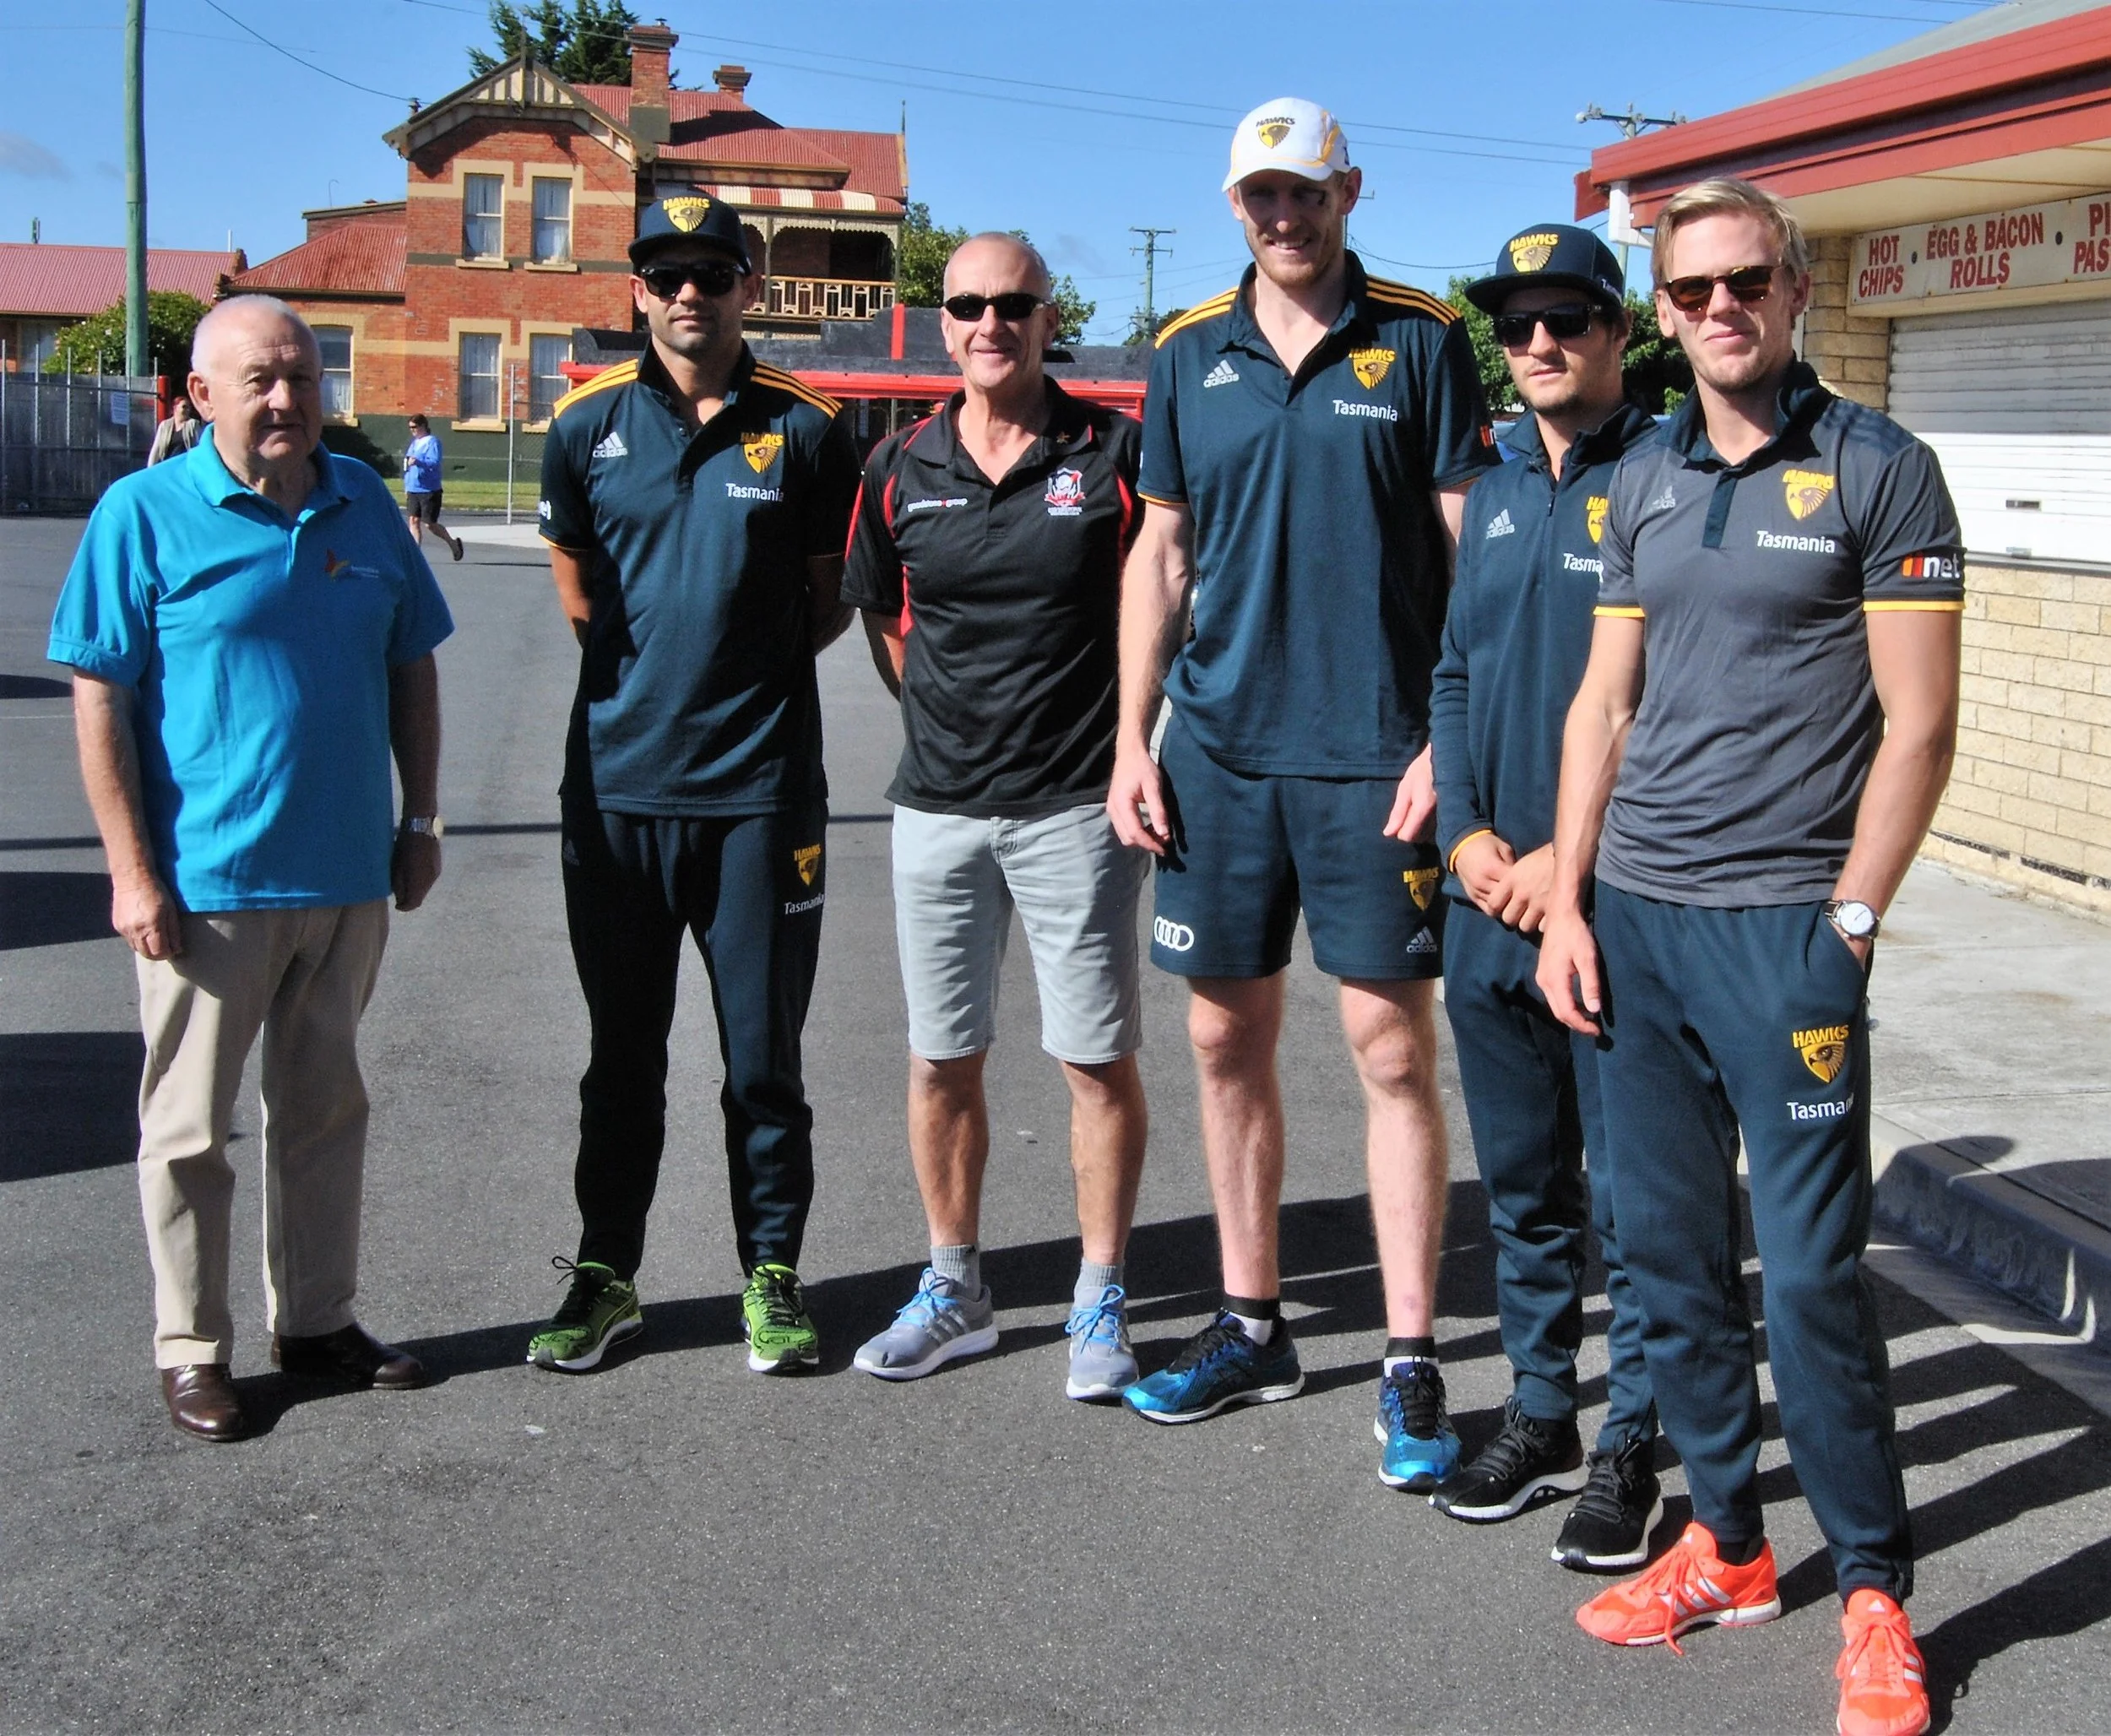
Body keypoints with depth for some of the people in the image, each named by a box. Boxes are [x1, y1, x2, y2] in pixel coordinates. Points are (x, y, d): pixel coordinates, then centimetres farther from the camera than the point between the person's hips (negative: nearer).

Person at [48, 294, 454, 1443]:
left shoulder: (363, 504, 5)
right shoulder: (145, 513, -8)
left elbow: (411, 668, 13)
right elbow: (98, 699, -9)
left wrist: (420, 819, 10)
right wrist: (131, 870, -13)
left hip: (348, 875, 5)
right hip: (207, 881, -5)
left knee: (325, 1109, 16)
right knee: (190, 1126, 5)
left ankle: (316, 1319, 30)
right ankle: (192, 1349, 18)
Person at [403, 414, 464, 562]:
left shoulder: (432, 442, -9)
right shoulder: (414, 442, 16)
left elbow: (435, 462, -23)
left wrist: (418, 462, -40)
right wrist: (407, 486, 24)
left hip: (429, 490, -7)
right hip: (413, 490, 7)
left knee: (430, 524, -2)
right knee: (414, 521, 0)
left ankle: (453, 543, 21)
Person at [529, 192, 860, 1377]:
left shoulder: (806, 428, 0)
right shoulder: (590, 425, 5)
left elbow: (832, 600, 9)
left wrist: (746, 660, 1)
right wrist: (650, 660, 11)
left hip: (761, 787, -2)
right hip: (617, 782, 2)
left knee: (764, 1057, 6)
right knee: (623, 1054, 12)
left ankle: (774, 1273, 21)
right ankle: (607, 1275, 25)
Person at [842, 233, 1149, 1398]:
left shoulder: (1113, 452, -3)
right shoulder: (901, 468, 5)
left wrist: (1129, 751, 2)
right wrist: (951, 723, 12)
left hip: (1075, 806, -3)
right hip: (937, 807, 3)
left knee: (1097, 1062, 1)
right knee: (942, 1059, 10)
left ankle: (1099, 1305, 15)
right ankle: (954, 1291, 25)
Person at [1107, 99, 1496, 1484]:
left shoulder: (1421, 342, 0)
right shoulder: (1189, 356, 9)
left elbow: (1471, 551, -1)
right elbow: (1161, 554, 12)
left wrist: (1451, 740, -9)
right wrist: (1133, 737, 5)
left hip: (1372, 754, -3)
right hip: (1218, 749, 4)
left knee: (1393, 1046, -2)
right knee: (1228, 1039, 9)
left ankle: (1412, 1360, 8)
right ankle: (1252, 1324, 24)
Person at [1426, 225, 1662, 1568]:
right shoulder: (1493, 493, 14)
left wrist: (1576, 856, -15)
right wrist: (1465, 831, 1)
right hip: (1487, 902, 6)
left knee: (1632, 1195, 3)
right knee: (1521, 1186, 15)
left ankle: (1631, 1446, 16)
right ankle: (1540, 1419, 29)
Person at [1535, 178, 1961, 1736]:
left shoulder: (1874, 469, -4)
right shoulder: (1643, 483, 12)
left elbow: (1919, 724, -7)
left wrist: (1846, 925, -11)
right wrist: (1566, 900, 8)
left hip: (1785, 922, -5)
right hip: (1634, 914, 6)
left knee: (1811, 1272, -3)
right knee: (1670, 1252, 11)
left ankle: (1874, 1591, 13)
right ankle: (1726, 1546, 26)